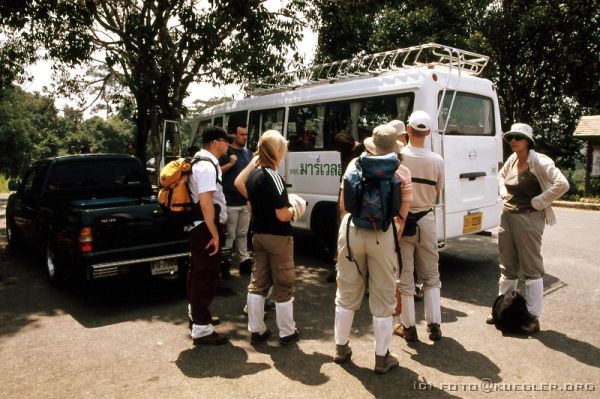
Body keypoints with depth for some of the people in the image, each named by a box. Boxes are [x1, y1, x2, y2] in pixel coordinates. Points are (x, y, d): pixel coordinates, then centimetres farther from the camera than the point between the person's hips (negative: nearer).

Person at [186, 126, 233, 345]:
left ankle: (196, 313, 41)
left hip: (199, 226, 11)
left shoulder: (201, 162, 13)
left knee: (198, 271, 23)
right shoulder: (207, 166, -20)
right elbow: (206, 204, -27)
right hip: (206, 228, -11)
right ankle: (201, 329, 4)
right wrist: (215, 233, -22)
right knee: (207, 275, -4)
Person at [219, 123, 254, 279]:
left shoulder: (249, 153, 15)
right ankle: (225, 263, 4)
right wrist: (230, 163, -20)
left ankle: (244, 261, 19)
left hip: (246, 202, 6)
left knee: (243, 234, 13)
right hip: (230, 202, -6)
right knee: (229, 235, -2)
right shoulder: (226, 152, -4)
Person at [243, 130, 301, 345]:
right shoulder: (273, 177, -20)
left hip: (258, 235, 8)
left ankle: (256, 330, 22)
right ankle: (287, 333, 17)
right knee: (284, 286, 5)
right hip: (278, 237, -8)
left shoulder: (252, 175, 4)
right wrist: (293, 208, -3)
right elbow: (283, 215, -22)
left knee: (258, 283, 14)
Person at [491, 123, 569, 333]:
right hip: (507, 216, 7)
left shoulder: (539, 161, -14)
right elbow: (500, 176, 28)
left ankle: (533, 317, 13)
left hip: (528, 219, -7)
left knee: (532, 268, 3)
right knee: (507, 267, 16)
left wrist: (538, 202, -18)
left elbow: (562, 184, -25)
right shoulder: (512, 159, 7)